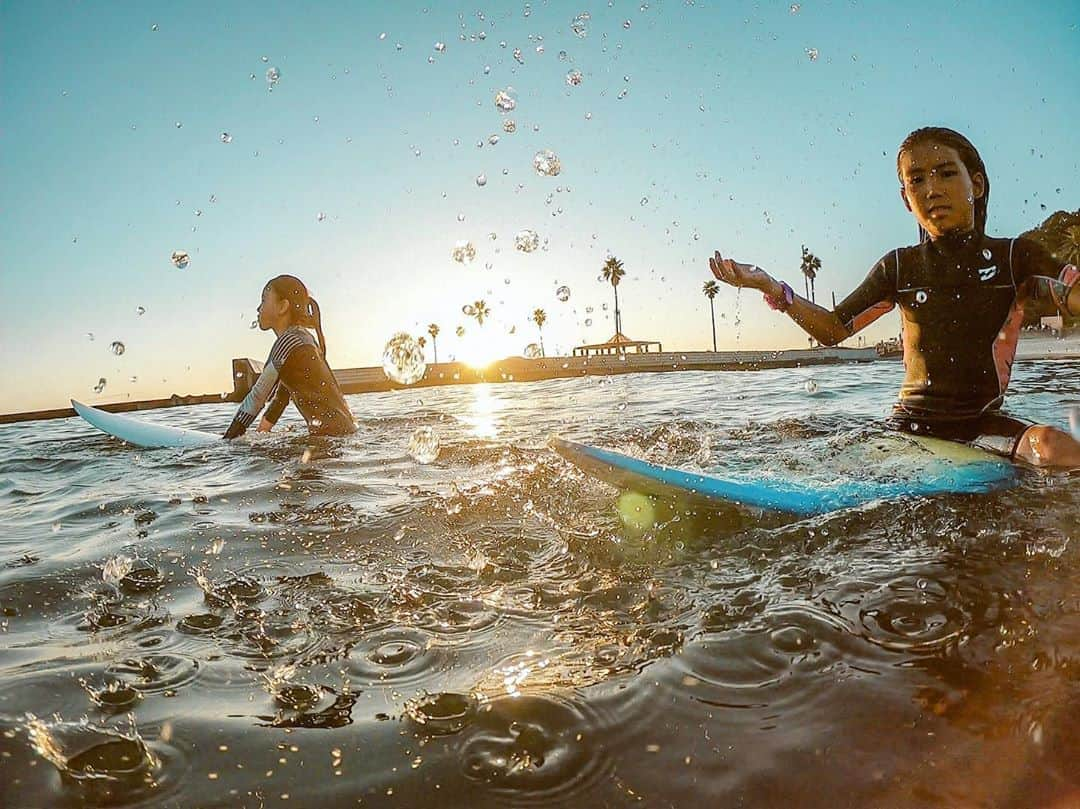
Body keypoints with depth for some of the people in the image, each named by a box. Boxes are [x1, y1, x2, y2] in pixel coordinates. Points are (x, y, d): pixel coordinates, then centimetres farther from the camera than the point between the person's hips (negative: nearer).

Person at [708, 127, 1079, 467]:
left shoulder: (1015, 257, 2)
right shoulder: (899, 267, 5)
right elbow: (833, 329, 5)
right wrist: (769, 286, -8)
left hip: (984, 422, 0)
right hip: (910, 424, 1)